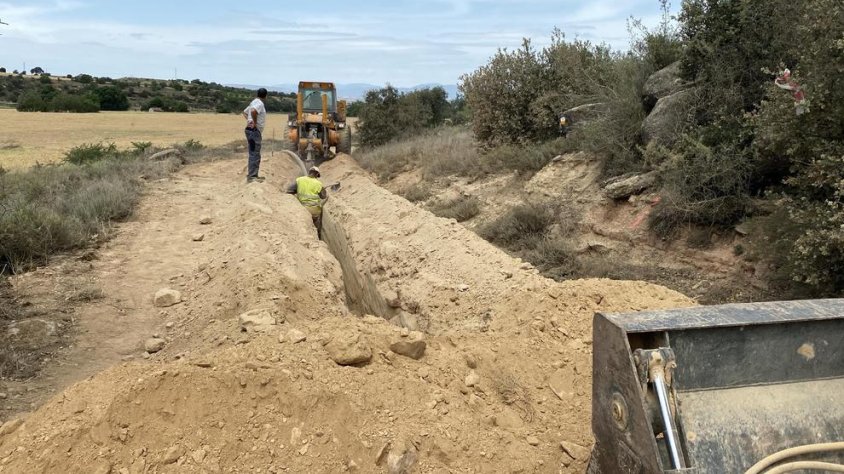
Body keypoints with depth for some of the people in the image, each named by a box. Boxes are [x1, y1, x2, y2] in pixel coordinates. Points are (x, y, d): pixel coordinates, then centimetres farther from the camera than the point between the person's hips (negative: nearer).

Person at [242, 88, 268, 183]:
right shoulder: (260, 103, -12)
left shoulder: (254, 102, 18)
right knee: (255, 155, -10)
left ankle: (253, 175, 21)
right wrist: (255, 122, -20)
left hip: (252, 130, 10)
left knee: (254, 154, 15)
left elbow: (245, 112, 31)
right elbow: (253, 111, -33)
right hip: (254, 131, -10)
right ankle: (251, 177, -11)